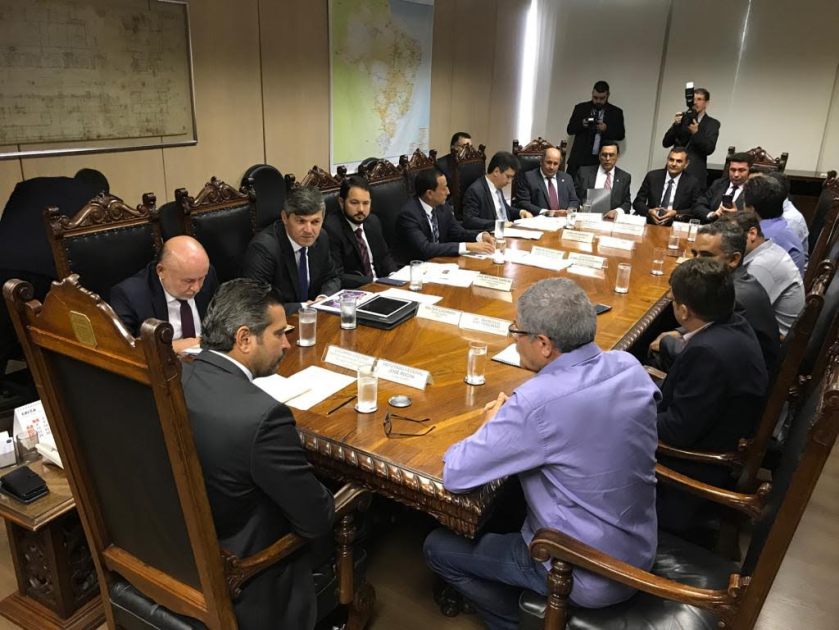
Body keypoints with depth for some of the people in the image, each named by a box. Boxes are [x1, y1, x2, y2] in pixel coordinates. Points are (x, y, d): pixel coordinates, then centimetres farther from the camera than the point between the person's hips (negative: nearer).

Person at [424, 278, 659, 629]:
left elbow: (455, 476, -24)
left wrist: (493, 426, -6)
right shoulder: (630, 367, -9)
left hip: (586, 578, -7)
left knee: (438, 547, 10)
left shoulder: (538, 402, -31)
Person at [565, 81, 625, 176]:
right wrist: (582, 124, -13)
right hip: (580, 158, 1)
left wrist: (606, 129, -14)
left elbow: (621, 135, 4)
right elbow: (570, 129, 7)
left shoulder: (616, 112, 8)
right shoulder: (580, 108, 10)